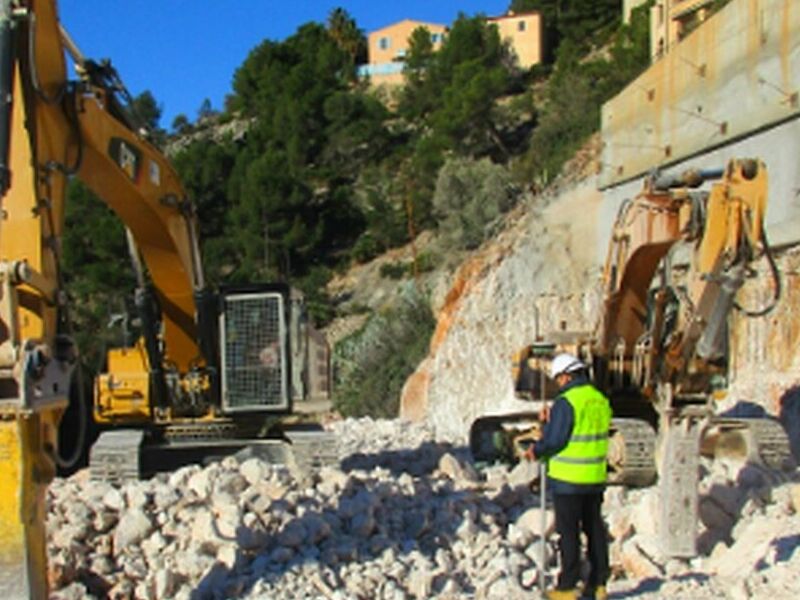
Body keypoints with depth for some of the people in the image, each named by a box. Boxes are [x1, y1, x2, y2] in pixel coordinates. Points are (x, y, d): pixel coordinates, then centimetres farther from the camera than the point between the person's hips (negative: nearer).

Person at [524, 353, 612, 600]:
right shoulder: (601, 400, 7)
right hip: (595, 478, 7)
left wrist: (536, 452, -1)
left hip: (568, 479, -7)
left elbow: (553, 440, -20)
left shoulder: (565, 402, -18)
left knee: (568, 532, 1)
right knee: (595, 529, 14)